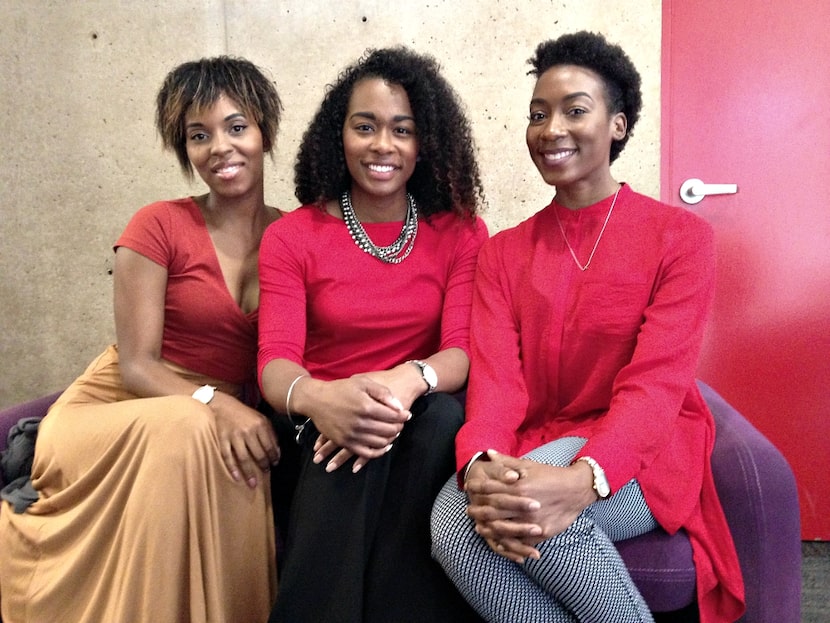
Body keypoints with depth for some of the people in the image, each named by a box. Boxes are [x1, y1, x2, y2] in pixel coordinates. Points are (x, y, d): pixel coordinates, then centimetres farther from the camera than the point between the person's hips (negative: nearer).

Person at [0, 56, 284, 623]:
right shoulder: (159, 226, -7)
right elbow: (136, 365, -11)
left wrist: (244, 415, -18)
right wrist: (214, 404, -29)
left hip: (228, 420, 2)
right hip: (120, 412, -2)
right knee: (184, 433, -34)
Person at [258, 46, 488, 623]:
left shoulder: (461, 233, 3)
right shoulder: (290, 238, 1)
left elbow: (463, 349, -9)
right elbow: (276, 360, -11)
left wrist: (409, 380, -34)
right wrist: (319, 399, -37)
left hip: (423, 421, 2)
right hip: (324, 427, -1)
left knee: (443, 416, -33)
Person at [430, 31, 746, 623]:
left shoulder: (680, 236, -2)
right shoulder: (504, 252, 8)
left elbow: (657, 383, -15)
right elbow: (494, 378, -6)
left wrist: (582, 479, -34)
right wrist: (480, 466, -29)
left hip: (642, 458, -2)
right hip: (532, 456, 3)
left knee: (536, 509, -33)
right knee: (452, 520, -28)